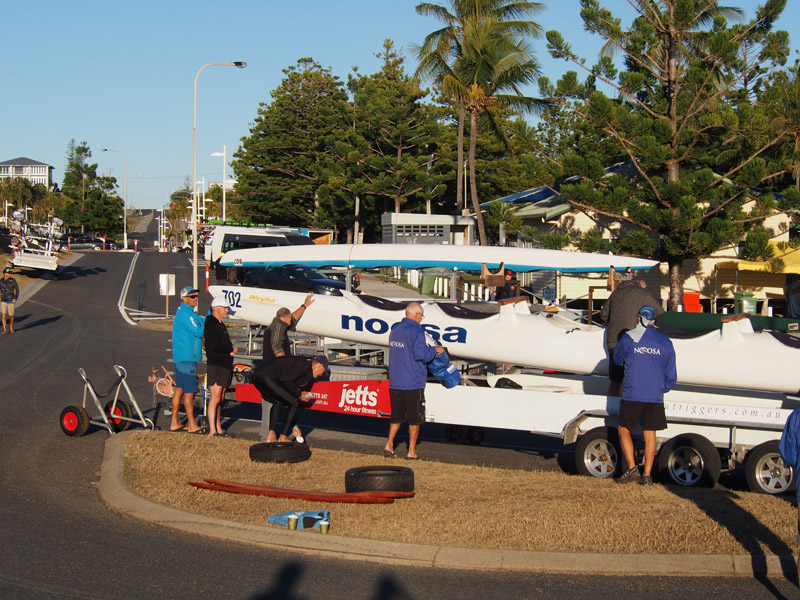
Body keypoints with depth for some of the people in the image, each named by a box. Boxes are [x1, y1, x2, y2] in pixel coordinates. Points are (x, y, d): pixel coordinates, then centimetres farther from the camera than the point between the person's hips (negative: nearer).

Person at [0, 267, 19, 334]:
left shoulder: (13, 280, -5)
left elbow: (17, 289, -1)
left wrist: (15, 298, -11)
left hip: (11, 301, 0)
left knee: (11, 315, 8)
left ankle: (11, 328, 31)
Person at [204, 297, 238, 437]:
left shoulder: (220, 324, 21)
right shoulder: (211, 324, -11)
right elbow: (213, 347, -20)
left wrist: (230, 351, 4)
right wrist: (232, 349, -8)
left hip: (224, 366, 10)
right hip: (215, 366, -10)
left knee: (219, 399, 11)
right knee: (215, 398, -10)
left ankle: (218, 429, 15)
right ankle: (212, 431, -10)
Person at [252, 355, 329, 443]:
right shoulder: (304, 364, -4)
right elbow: (286, 381, -13)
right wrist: (299, 394, 3)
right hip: (266, 378, -11)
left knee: (279, 402, 30)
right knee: (294, 402, -4)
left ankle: (271, 436, 24)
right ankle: (283, 437, 4)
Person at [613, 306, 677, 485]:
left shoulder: (628, 338, -1)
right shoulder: (665, 342, 6)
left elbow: (617, 359, 17)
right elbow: (671, 376, 9)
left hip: (632, 395, -2)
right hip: (655, 397, 3)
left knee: (624, 430, 9)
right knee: (650, 435, 8)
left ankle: (631, 466, -5)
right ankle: (647, 475, 5)